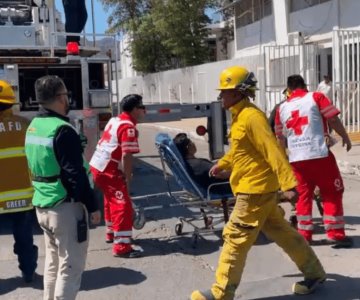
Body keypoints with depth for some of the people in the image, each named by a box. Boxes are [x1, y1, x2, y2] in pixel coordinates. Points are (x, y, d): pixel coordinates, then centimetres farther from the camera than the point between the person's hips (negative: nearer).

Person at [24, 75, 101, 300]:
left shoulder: (34, 126, 9)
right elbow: (76, 175, -21)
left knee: (53, 262, 20)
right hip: (65, 206, -9)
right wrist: (92, 205, -12)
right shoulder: (62, 130, -19)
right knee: (70, 266, 1)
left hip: (42, 205, 9)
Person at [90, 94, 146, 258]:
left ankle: (111, 233, 39)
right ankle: (122, 247, -8)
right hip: (108, 171, -10)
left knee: (112, 201, 24)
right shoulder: (129, 127, -15)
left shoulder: (115, 120, 13)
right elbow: (126, 156, -22)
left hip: (98, 166, 10)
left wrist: (125, 174, 17)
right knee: (123, 205, -7)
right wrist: (128, 178, -13)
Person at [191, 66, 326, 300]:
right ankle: (314, 272, 31)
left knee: (235, 239, -3)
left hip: (256, 189, -10)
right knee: (282, 233, 18)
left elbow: (273, 151, -25)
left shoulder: (252, 117, -19)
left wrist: (288, 184, -28)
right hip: (257, 188, 10)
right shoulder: (240, 117, 12)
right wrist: (223, 164, 27)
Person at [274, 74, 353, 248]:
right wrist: (345, 137, 6)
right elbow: (333, 119, -7)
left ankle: (304, 235, 16)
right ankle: (336, 234, 6)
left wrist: (287, 153, 30)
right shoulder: (316, 97, 1)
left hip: (296, 158, 4)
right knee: (332, 194, 6)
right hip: (319, 154, -4)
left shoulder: (282, 108, 12)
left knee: (304, 195, 15)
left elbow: (280, 137, 17)